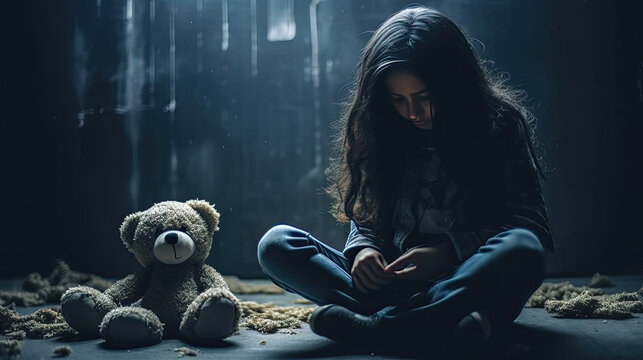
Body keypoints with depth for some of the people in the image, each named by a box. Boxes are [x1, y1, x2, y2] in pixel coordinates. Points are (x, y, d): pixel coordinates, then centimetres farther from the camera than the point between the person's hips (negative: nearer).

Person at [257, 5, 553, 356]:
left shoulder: (500, 123, -3)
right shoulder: (377, 131, 5)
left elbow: (532, 227, -7)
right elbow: (366, 221, 10)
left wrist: (449, 252, -22)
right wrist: (363, 249, -15)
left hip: (466, 282, -2)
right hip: (392, 281, 3)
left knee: (522, 249, -36)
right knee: (275, 244, -18)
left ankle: (372, 326, -33)